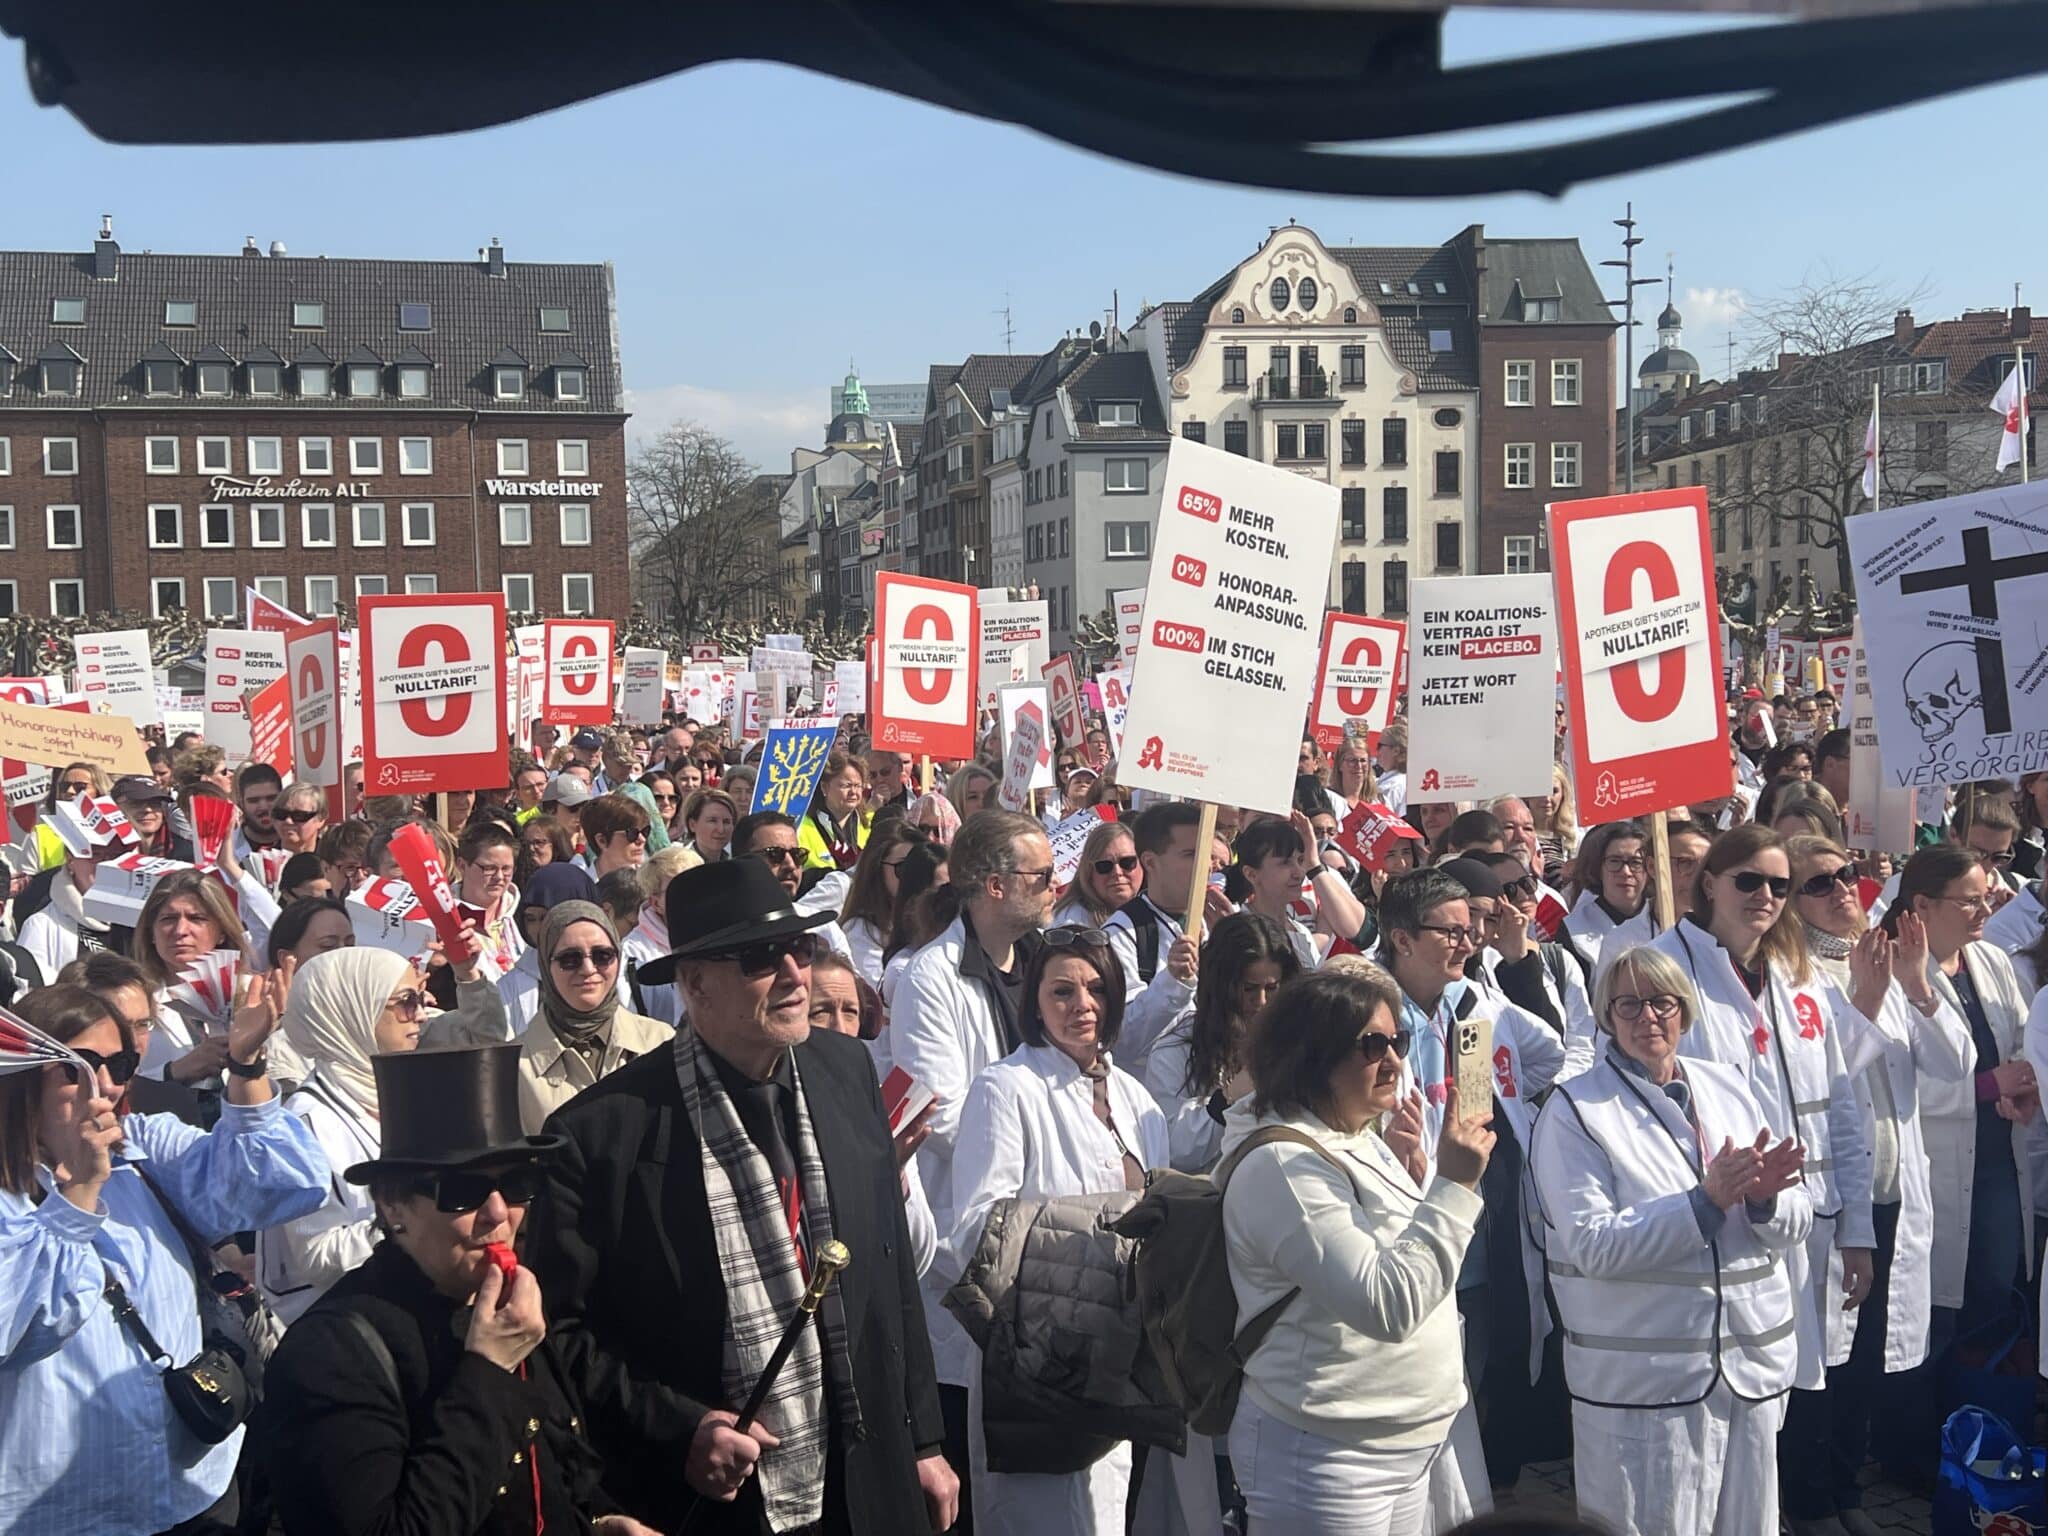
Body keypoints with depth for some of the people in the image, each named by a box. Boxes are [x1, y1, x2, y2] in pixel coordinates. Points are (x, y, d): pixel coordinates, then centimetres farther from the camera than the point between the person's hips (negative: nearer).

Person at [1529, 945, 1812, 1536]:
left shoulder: (1728, 1086, 10)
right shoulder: (1575, 1111, -5)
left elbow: (1795, 1225, 10)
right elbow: (1593, 1245, -15)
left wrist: (1764, 1197, -13)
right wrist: (1706, 1201, -21)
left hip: (1754, 1364, 5)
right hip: (1645, 1378, -5)